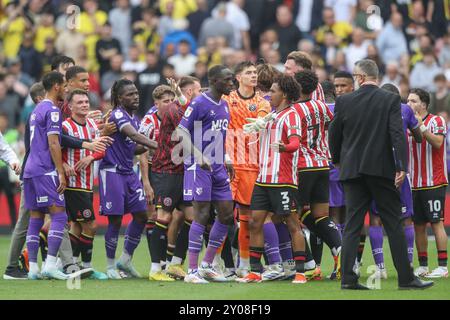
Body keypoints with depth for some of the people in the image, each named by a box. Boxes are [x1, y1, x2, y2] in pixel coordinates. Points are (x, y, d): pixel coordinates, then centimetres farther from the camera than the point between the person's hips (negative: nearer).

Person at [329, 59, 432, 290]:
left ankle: (347, 278, -2)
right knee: (394, 224, 4)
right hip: (382, 169, -2)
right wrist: (401, 167, -14)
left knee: (352, 225, 5)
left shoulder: (344, 101, 2)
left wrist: (337, 160, 26)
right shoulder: (390, 100, -4)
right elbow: (398, 134, -12)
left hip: (352, 169, 2)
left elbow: (334, 134, 8)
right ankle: (406, 278, 3)